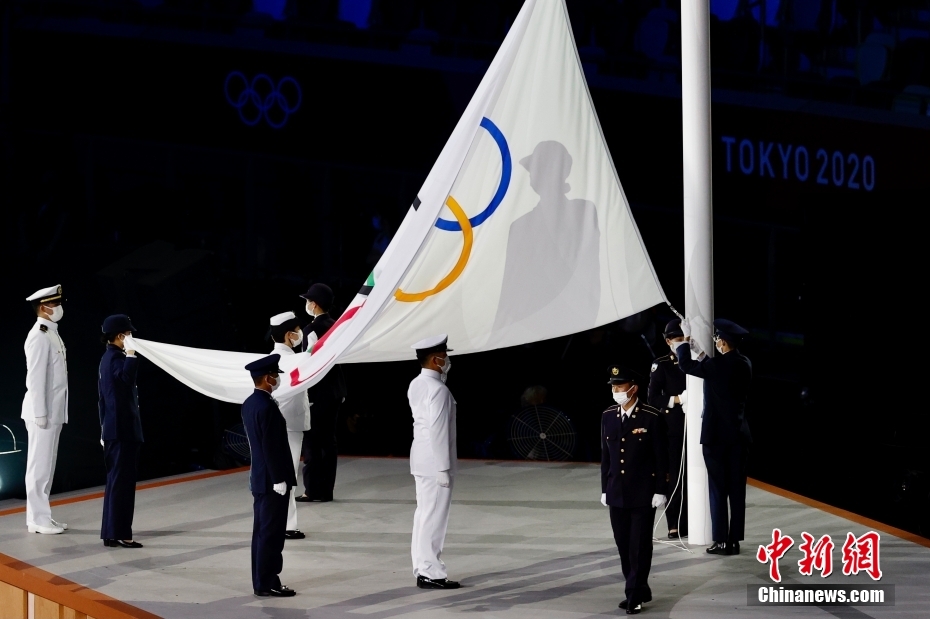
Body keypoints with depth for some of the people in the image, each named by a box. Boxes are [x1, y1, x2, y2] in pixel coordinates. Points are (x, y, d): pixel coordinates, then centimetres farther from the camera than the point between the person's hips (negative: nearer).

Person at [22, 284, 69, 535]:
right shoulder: (39, 336, -15)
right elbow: (35, 378, -19)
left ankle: (40, 515, 19)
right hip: (43, 412, -9)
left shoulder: (53, 334, 14)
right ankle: (38, 519, -1)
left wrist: (52, 413, 16)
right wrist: (40, 413, -21)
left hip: (54, 411, 9)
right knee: (39, 465, -5)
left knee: (47, 465, 13)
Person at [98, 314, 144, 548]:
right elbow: (127, 378, -38)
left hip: (113, 430, 10)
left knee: (116, 481, 13)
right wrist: (130, 353, -33)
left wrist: (105, 429, 24)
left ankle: (111, 532, 16)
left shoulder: (108, 358, 16)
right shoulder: (115, 358, -15)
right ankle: (119, 533, -6)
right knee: (122, 481, -7)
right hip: (123, 430, -10)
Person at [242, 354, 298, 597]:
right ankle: (267, 584, -1)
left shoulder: (249, 404, 10)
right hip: (272, 480, -10)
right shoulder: (267, 407, -20)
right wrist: (279, 479, -18)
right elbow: (271, 447, -22)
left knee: (262, 532, 12)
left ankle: (262, 582, 17)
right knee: (271, 534, -4)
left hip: (259, 478, 10)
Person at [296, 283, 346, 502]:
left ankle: (313, 490, -1)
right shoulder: (335, 327, 10)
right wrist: (341, 391, 17)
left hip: (318, 392, -8)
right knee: (328, 439, 10)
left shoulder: (312, 329, -15)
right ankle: (326, 490, 12)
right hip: (335, 390, 8)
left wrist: (304, 394, -15)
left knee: (312, 441, -2)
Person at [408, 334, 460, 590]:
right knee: (434, 517, -5)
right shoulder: (438, 390, -17)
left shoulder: (416, 385, 10)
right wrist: (444, 468, -18)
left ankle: (422, 568, 16)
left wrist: (442, 376, 12)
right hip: (434, 460, -9)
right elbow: (438, 430, -20)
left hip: (421, 459, 9)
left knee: (424, 515, 12)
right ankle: (431, 573, -3)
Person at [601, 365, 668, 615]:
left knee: (640, 545, -1)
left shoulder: (651, 418, -10)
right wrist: (605, 489, 10)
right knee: (624, 545, 9)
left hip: (643, 493, -5)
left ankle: (635, 595, 3)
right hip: (617, 493, 5)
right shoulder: (608, 417, 5)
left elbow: (661, 457, -8)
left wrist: (660, 491, -10)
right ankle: (639, 590, 21)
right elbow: (606, 456, 10)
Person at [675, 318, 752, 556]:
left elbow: (686, 365, -4)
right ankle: (734, 540, 8)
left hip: (716, 435, -6)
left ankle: (721, 541, -2)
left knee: (718, 490, -2)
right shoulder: (745, 364, 4)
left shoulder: (717, 365, -16)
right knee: (737, 490, 6)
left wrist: (687, 338, 8)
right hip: (739, 434, 6)